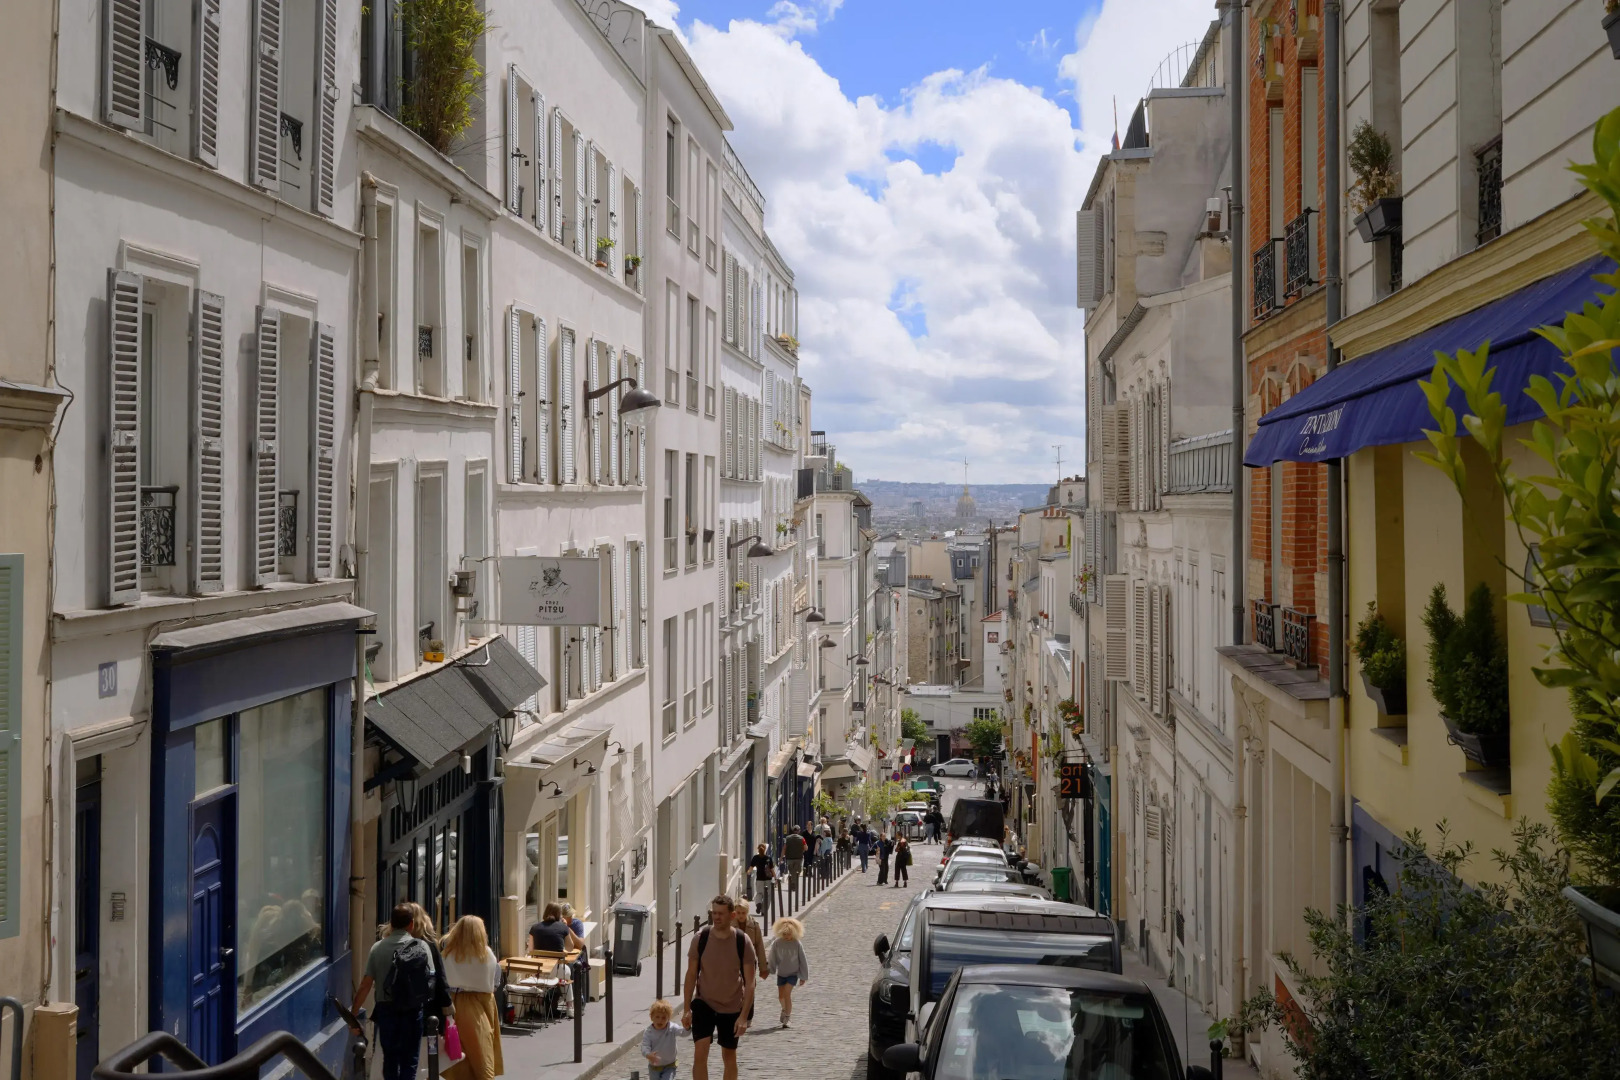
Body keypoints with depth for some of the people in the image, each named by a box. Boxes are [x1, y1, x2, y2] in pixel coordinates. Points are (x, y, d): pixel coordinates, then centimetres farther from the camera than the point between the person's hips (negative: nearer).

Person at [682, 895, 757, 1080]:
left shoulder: (743, 942, -13)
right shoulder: (700, 938, -10)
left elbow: (749, 982, -11)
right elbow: (691, 975, -2)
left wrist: (744, 1016, -16)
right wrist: (686, 1009, -5)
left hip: (732, 1008, 0)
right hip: (703, 1004, 0)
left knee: (729, 1056, 13)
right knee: (700, 1053, -14)